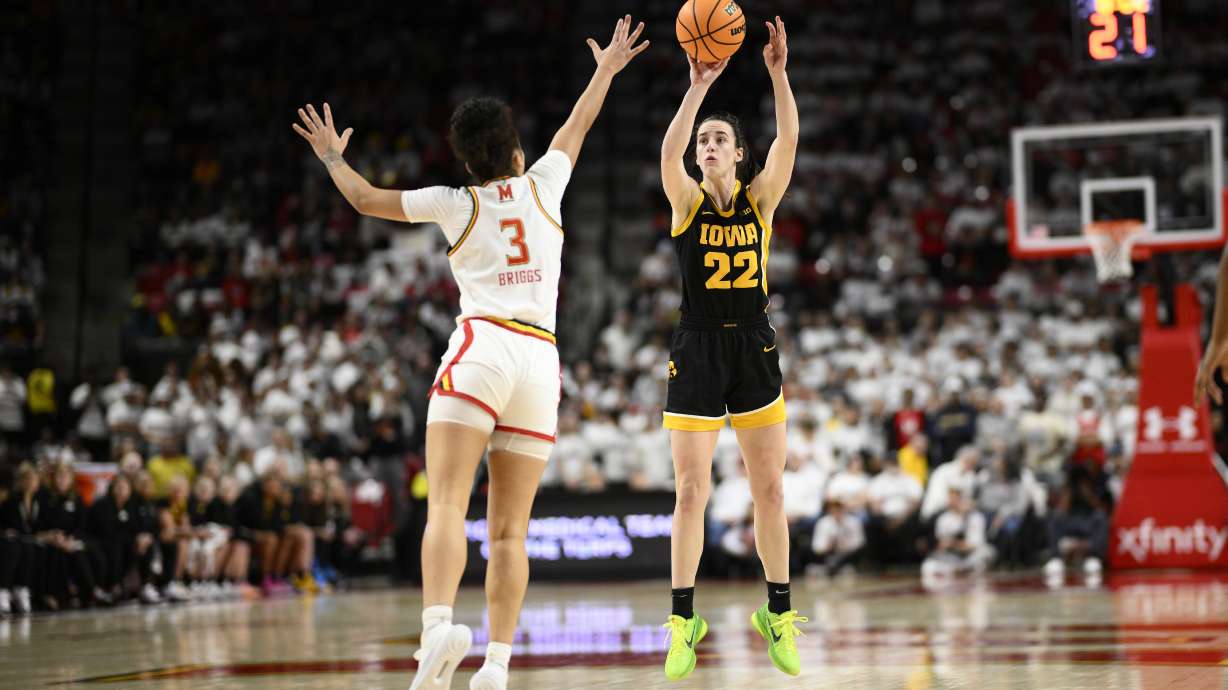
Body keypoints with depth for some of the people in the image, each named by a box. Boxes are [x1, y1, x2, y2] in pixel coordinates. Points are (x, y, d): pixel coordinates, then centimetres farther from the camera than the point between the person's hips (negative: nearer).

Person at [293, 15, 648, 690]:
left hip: (479, 349, -3)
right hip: (540, 360, 3)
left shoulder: (456, 203, 10)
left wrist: (333, 156, 39)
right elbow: (576, 127, 34)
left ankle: (439, 626, -38)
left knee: (446, 506, -16)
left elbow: (365, 198, 21)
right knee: (509, 530, 2)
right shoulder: (542, 184, 16)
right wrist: (605, 72, 50)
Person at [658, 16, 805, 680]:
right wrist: (698, 87, -28)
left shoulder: (760, 199, 4)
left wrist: (777, 72, -21)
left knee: (769, 488, 4)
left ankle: (778, 613, 17)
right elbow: (668, 154, -21)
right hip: (697, 351, -2)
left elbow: (789, 141, -12)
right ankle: (684, 621, 3)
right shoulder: (686, 200, 0)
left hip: (755, 351, 2)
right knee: (691, 492, -4)